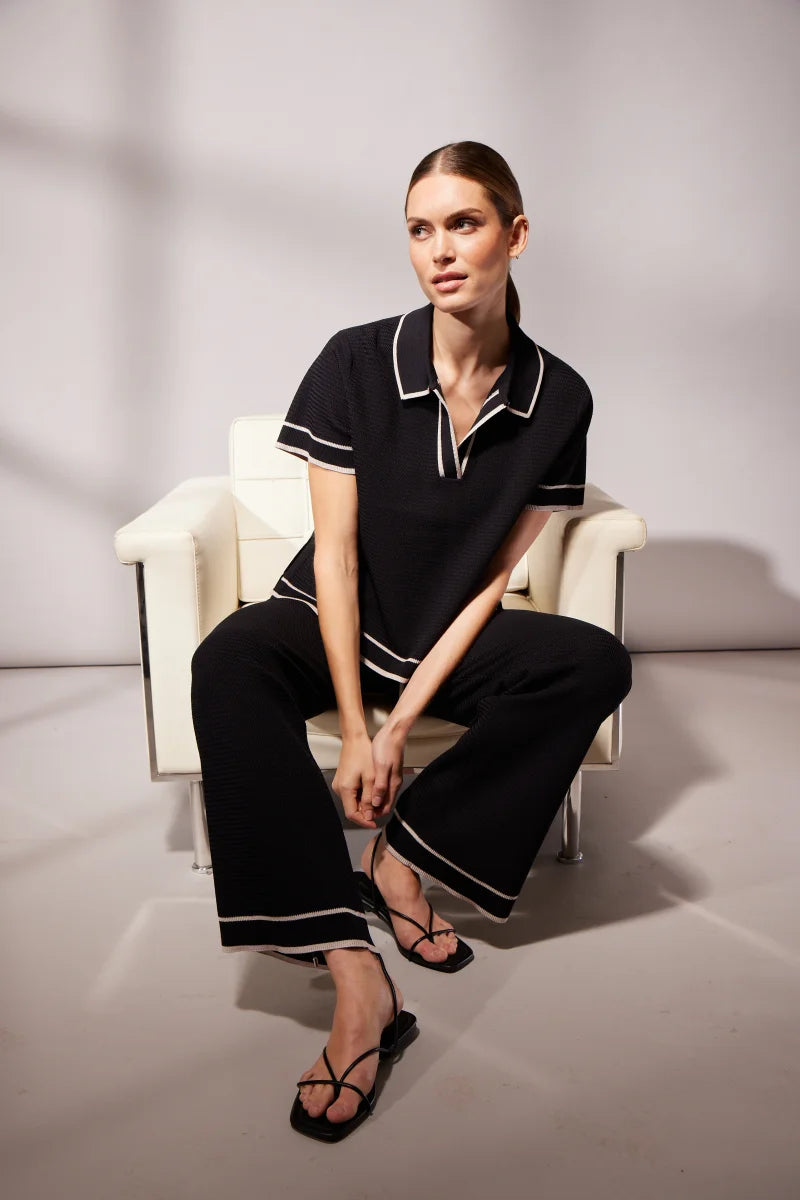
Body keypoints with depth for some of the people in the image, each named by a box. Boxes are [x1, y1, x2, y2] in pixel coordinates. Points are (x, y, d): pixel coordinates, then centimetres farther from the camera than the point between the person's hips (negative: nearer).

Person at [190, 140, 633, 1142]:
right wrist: (352, 730, -18)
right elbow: (336, 551, -13)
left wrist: (401, 728, -16)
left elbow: (494, 579, -9)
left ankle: (398, 852, -15)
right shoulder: (356, 363, -12)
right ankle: (356, 978, -36)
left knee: (596, 664, -27)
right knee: (226, 666, -33)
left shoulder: (557, 400, -8)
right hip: (336, 623, -1)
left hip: (454, 639, 2)